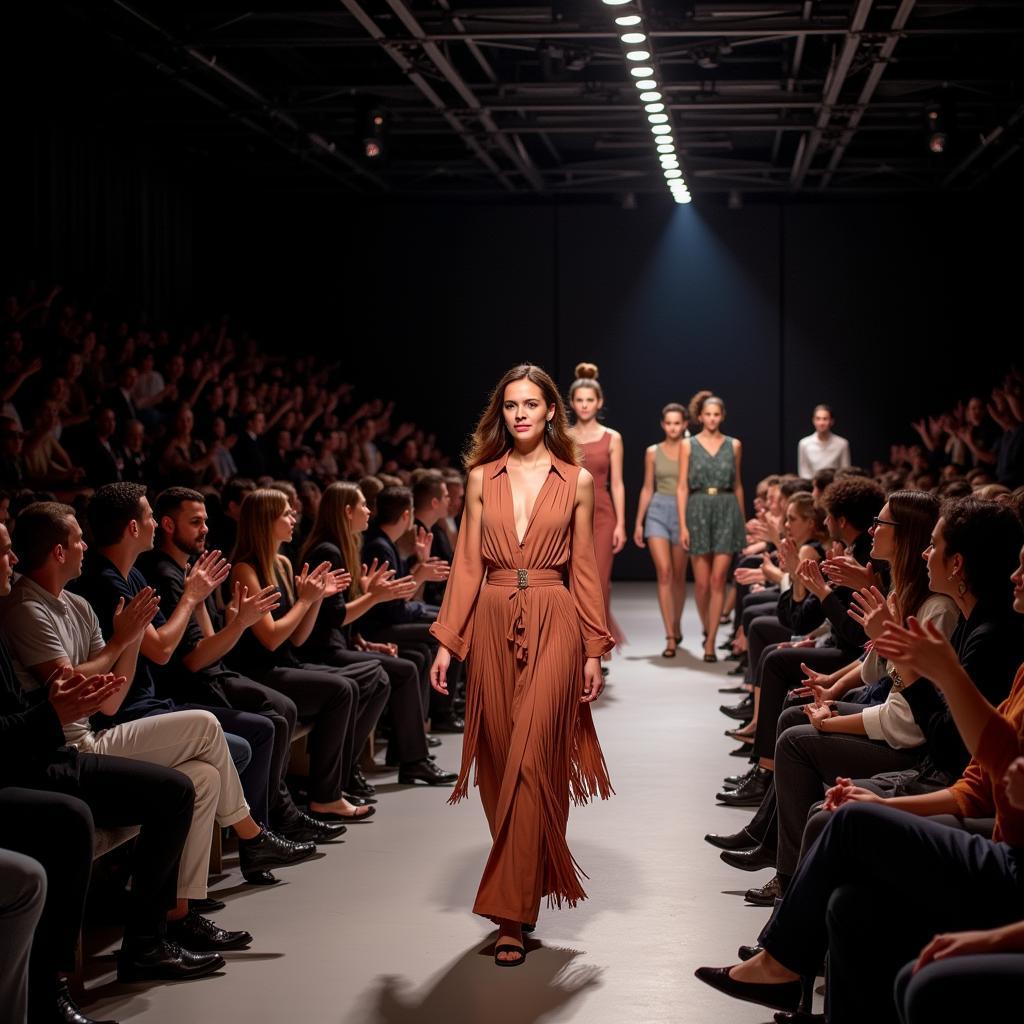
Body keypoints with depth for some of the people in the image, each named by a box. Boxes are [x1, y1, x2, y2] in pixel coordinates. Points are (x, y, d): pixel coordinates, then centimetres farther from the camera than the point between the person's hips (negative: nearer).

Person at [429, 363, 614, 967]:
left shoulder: (577, 481, 4)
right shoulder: (482, 477, 8)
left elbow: (585, 571, 5)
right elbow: (468, 564, 7)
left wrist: (595, 651, 2)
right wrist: (448, 641, 2)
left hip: (554, 624, -3)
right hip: (493, 623, 3)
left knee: (531, 761, -10)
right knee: (500, 760, 7)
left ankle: (513, 912, -9)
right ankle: (523, 882, 24)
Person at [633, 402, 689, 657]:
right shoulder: (653, 452, 7)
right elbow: (647, 489, 11)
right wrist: (638, 522, 8)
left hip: (684, 512, -1)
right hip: (658, 511, 1)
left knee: (678, 576, 9)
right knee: (664, 573, -10)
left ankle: (676, 626, 31)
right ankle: (670, 637, -11)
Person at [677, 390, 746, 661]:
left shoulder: (734, 446, 8)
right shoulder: (688, 446, 3)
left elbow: (737, 485, 14)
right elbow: (682, 487, 1)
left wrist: (742, 521, 13)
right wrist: (682, 525, -6)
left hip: (726, 510, 0)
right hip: (698, 510, 0)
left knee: (718, 579, -8)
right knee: (701, 582, 3)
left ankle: (710, 643, -6)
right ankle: (707, 630, 28)